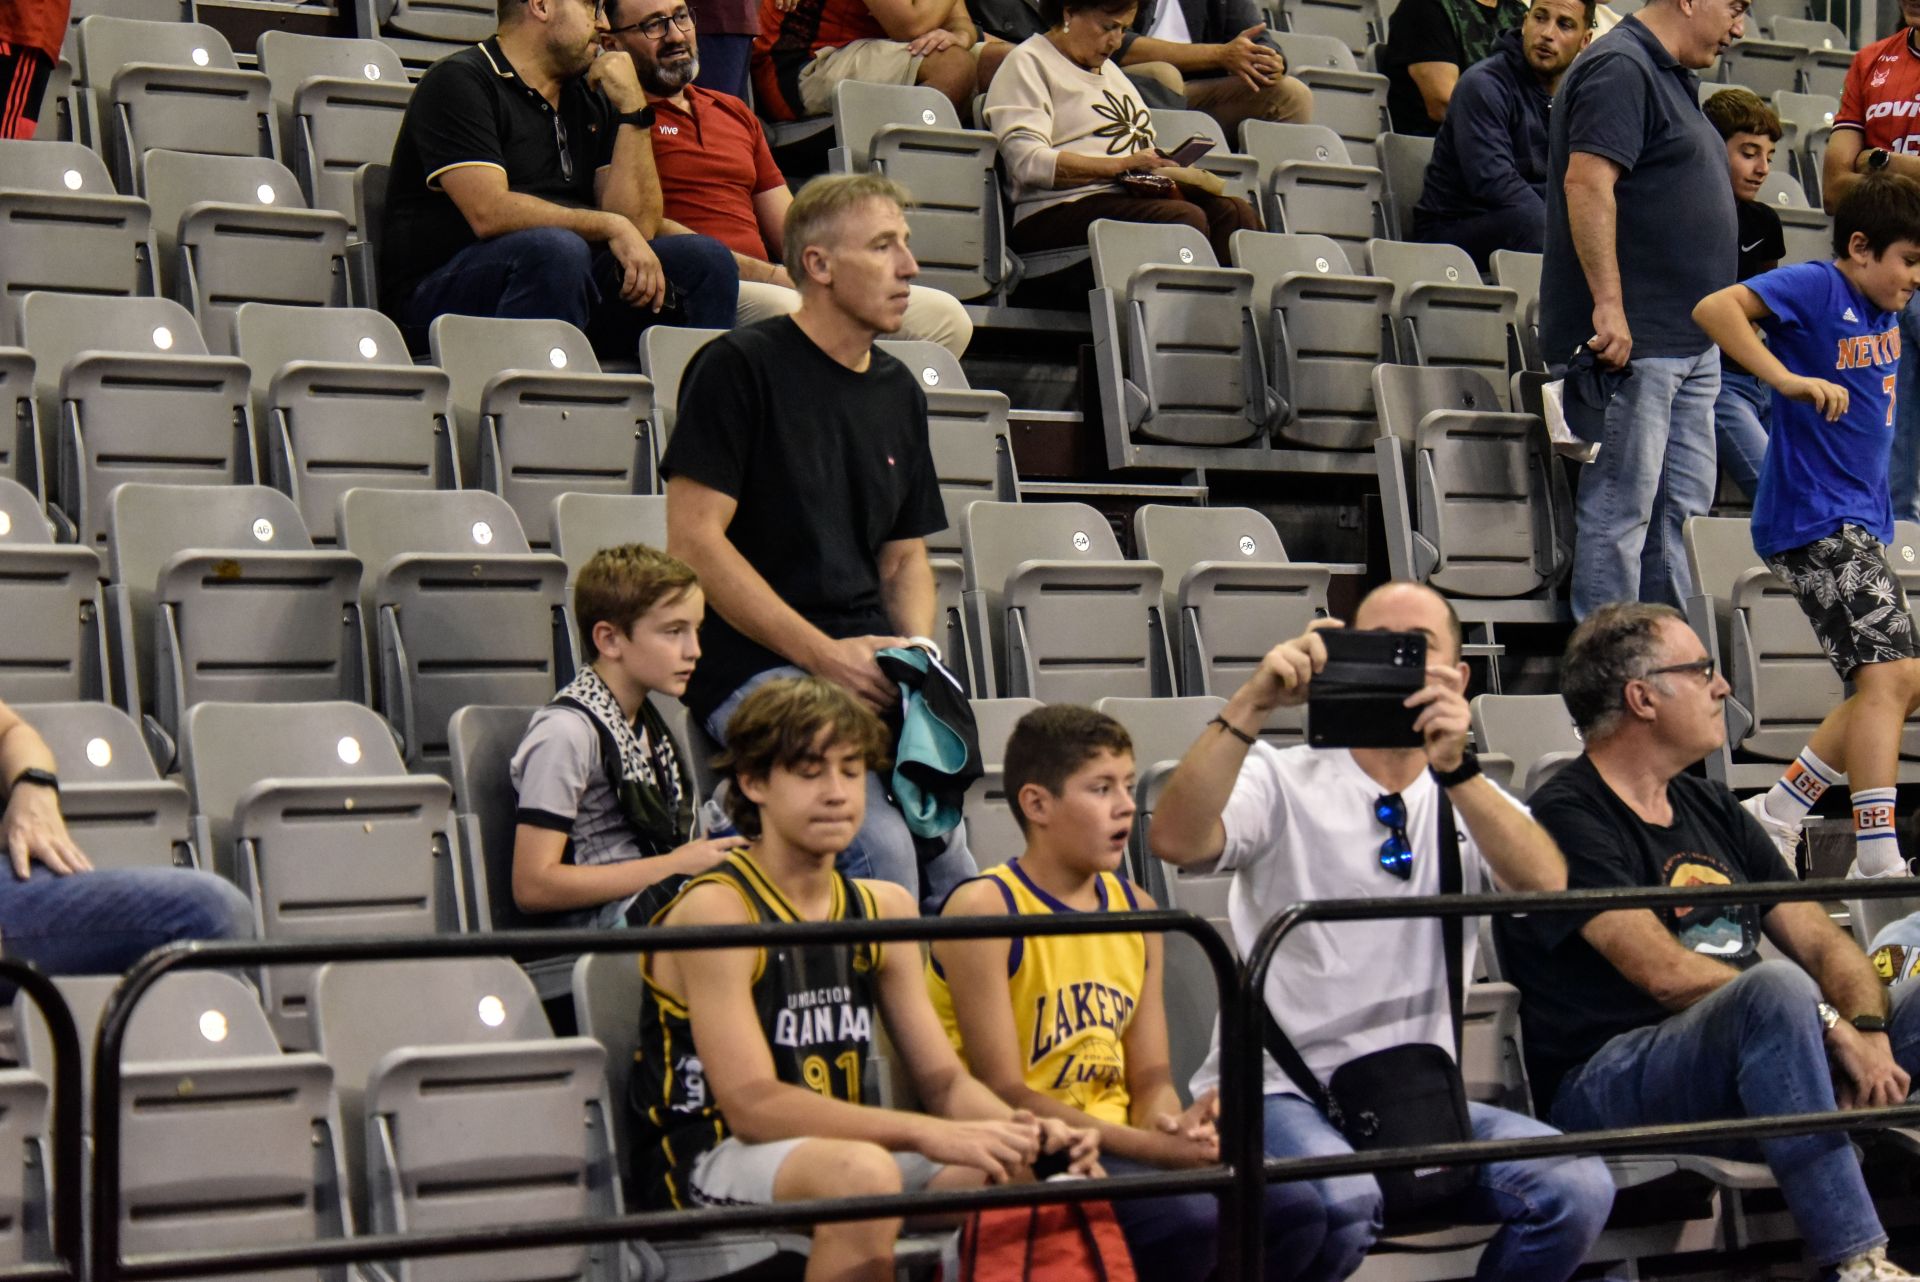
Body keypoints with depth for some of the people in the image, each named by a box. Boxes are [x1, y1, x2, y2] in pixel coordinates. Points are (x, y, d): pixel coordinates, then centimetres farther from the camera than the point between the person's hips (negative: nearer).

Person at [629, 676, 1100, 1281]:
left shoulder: (883, 909, 11)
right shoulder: (715, 910, -12)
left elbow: (944, 1080, 10)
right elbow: (751, 1104, -21)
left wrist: (1027, 1130, -13)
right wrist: (929, 1135, -28)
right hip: (706, 1161, -6)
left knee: (1013, 1175, -17)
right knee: (862, 1173, -36)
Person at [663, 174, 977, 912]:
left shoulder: (898, 394, 19)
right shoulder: (740, 368, -3)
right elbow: (694, 541, -9)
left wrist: (916, 645, 2)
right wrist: (822, 653, -14)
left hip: (873, 662, 6)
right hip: (757, 664, -6)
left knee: (948, 849, -17)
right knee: (881, 847, -27)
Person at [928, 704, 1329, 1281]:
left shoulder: (1136, 910, 12)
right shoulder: (985, 910, -10)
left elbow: (1149, 1077, 10)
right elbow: (1004, 1094, -15)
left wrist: (1173, 1127, -15)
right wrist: (1149, 1146, -23)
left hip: (1118, 1144, 7)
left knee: (1293, 1211, -14)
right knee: (1188, 1217, -31)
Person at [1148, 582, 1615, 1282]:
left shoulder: (1472, 800, 14)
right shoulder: (1282, 781, 5)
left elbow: (1545, 886, -10)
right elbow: (1176, 840, -16)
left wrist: (1455, 769, -24)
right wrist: (1252, 703, -25)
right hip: (1279, 1093, -3)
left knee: (1577, 1188, -22)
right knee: (1343, 1200, -36)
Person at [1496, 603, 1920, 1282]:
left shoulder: (1712, 810, 19)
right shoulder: (1566, 818, -7)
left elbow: (1821, 941, 12)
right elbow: (1664, 973, -18)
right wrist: (1828, 1022, -20)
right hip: (1605, 1086, -8)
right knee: (1778, 989, -34)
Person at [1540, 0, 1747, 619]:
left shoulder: (1672, 78, 19)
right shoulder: (1619, 69, -13)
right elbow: (1587, 182, -24)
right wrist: (1608, 305, -29)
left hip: (1690, 341, 10)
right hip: (1629, 338, -10)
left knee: (1682, 508, 12)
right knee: (1619, 511, -6)